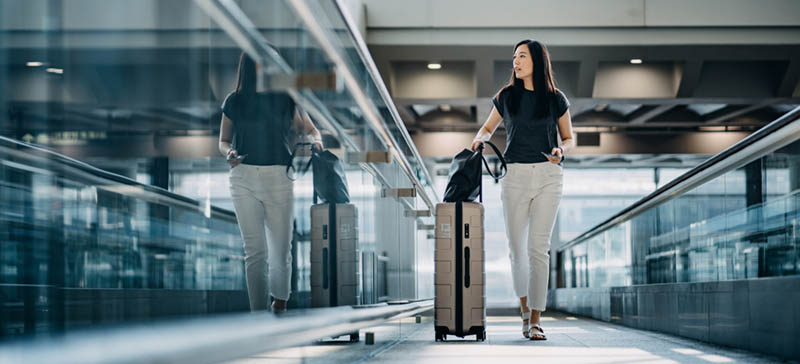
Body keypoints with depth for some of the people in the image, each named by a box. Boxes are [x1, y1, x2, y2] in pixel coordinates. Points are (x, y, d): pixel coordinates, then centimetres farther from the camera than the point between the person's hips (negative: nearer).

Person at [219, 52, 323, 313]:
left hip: (279, 178, 0)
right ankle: (258, 312, 0)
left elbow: (309, 129, 14)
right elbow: (223, 141, 15)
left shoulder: (286, 100, 5)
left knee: (281, 249, 2)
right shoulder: (234, 102, 7)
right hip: (244, 179, 0)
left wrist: (315, 141, -8)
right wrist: (229, 153, -7)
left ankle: (280, 300, 27)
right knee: (255, 251, -4)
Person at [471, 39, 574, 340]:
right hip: (515, 176, 2)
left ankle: (535, 320, -6)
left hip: (548, 176, -2)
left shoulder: (555, 99, 5)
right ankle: (524, 306, 25)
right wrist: (479, 139, -1)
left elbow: (568, 138, 14)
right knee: (517, 248, 2)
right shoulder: (506, 97, 8)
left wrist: (560, 150, -8)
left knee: (538, 247, -9)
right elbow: (488, 127, 21)